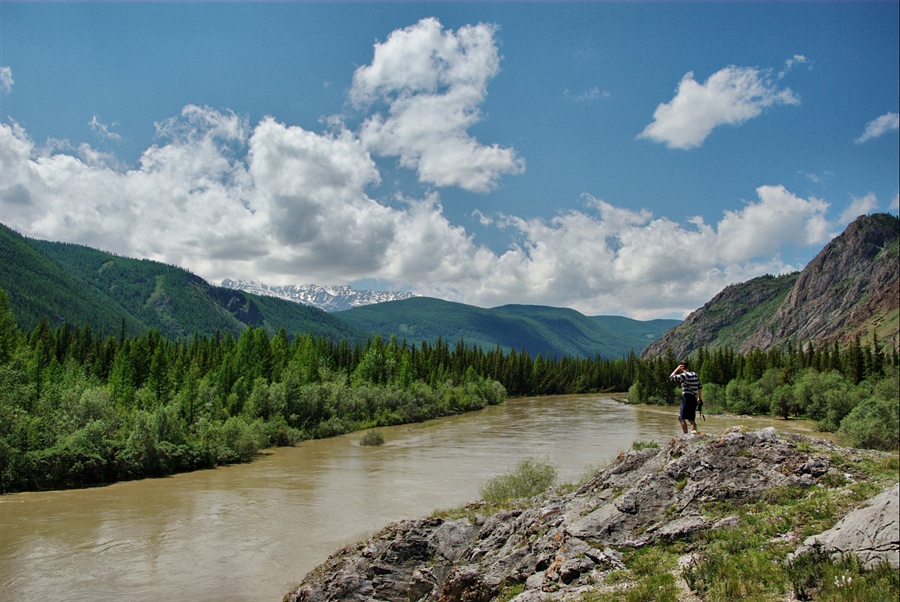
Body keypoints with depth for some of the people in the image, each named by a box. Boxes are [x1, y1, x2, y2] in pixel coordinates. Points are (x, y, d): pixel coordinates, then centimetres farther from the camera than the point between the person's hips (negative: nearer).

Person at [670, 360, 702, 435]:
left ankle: (686, 434, -14)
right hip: (694, 399, 8)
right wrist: (699, 398, 27)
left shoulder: (684, 375, -11)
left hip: (687, 398, -8)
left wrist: (677, 369, 1)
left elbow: (671, 377, -6)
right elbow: (699, 387, 17)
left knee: (682, 418, -6)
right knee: (691, 419, 15)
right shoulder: (695, 375, 11)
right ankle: (694, 431, 2)